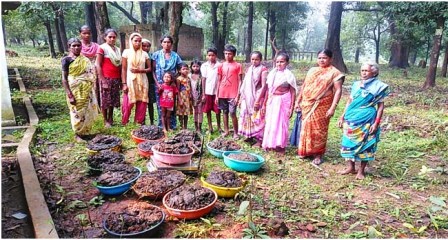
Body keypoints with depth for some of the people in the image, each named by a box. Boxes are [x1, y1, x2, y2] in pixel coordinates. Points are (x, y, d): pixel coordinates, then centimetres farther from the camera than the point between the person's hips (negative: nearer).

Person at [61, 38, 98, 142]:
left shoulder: (85, 59, 9)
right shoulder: (66, 60, -6)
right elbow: (64, 79, -10)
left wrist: (93, 90, 13)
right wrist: (69, 95, -17)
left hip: (87, 91, 5)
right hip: (76, 91, -5)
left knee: (88, 112, 10)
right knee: (78, 112, 3)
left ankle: (86, 132, 26)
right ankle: (78, 134, 17)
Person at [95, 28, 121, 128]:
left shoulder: (117, 49, 13)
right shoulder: (102, 48, -5)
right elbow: (98, 65, -9)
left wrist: (120, 80, 10)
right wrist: (103, 81, -15)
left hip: (116, 79, 6)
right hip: (106, 78, -6)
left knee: (113, 100, 10)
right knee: (105, 100, 1)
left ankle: (111, 119, 22)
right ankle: (106, 121, 11)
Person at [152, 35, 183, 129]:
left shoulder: (175, 56, 7)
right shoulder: (156, 54, 4)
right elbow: (153, 70, 2)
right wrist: (157, 82, -9)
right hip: (160, 84, -1)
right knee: (160, 105, 0)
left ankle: (172, 125, 10)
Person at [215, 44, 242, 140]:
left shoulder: (238, 66, -2)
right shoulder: (221, 66, 8)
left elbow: (240, 81, -3)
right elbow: (219, 81, 11)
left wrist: (238, 95, -10)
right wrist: (217, 95, 7)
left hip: (233, 94, -4)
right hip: (222, 94, 4)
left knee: (232, 113, -7)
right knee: (225, 112, 12)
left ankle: (235, 133, 5)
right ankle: (226, 131, 22)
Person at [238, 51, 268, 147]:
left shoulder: (263, 69, -7)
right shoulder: (249, 69, 12)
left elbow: (263, 86, -13)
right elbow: (244, 85, 14)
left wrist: (258, 100, -18)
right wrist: (241, 98, 12)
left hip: (257, 97, -6)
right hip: (247, 98, 6)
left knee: (257, 118, -4)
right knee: (246, 117, 10)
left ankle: (259, 140, 4)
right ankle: (249, 136, 24)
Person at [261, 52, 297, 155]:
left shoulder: (289, 75, -5)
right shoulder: (272, 73, 7)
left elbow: (293, 92, -5)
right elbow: (267, 90, 10)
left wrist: (291, 107, -9)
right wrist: (264, 103, 10)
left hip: (283, 101, -4)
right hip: (272, 101, 4)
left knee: (281, 123, 1)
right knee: (270, 123, 8)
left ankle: (281, 146, 12)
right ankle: (270, 144, 21)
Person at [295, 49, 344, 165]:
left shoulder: (334, 73, -4)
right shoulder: (312, 70, 12)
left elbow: (338, 90, -10)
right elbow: (304, 86, 16)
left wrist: (332, 107, -18)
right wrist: (298, 101, 12)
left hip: (322, 106, -4)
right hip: (307, 105, 5)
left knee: (319, 130, 1)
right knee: (306, 127, 10)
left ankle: (318, 154, 14)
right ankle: (305, 151, 24)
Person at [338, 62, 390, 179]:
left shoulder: (378, 86, -3)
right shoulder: (356, 84, 9)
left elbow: (380, 106, -4)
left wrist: (376, 123, -11)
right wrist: (342, 116, 10)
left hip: (367, 120, -4)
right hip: (352, 118, 5)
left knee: (365, 144, 2)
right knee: (349, 142, 7)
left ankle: (361, 170, 14)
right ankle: (350, 167, 20)